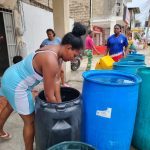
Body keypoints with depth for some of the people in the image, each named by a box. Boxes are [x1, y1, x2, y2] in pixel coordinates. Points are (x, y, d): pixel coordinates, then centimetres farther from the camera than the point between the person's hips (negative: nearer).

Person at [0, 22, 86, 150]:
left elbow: (55, 80, -1)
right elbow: (49, 96, -25)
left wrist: (59, 103, 2)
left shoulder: (56, 52, -5)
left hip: (12, 77, 10)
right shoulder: (51, 61, -33)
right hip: (16, 85, -10)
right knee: (30, 120, 7)